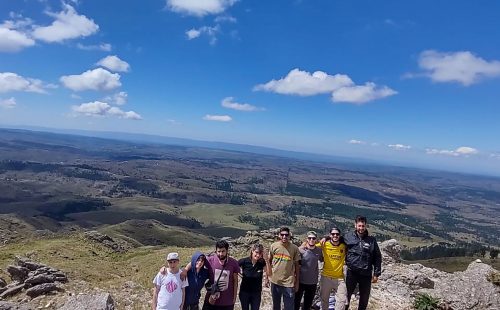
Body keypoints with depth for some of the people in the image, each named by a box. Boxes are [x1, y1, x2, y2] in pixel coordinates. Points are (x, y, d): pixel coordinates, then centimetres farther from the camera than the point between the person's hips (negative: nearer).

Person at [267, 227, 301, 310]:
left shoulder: (294, 248, -10)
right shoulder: (273, 246, -6)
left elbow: (297, 266, -2)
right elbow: (269, 261, 6)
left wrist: (297, 282, 1)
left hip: (289, 283, -2)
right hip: (275, 281, 2)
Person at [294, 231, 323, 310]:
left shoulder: (319, 250, -4)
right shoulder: (300, 249, -14)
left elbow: (322, 260, 16)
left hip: (313, 282, 3)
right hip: (300, 281, -3)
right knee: (296, 303, 10)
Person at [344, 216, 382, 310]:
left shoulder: (371, 240, -2)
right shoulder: (348, 237, -4)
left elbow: (378, 257, 3)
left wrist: (376, 274, 2)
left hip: (366, 274, 1)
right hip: (352, 273, -1)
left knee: (364, 298, 15)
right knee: (346, 295, 7)